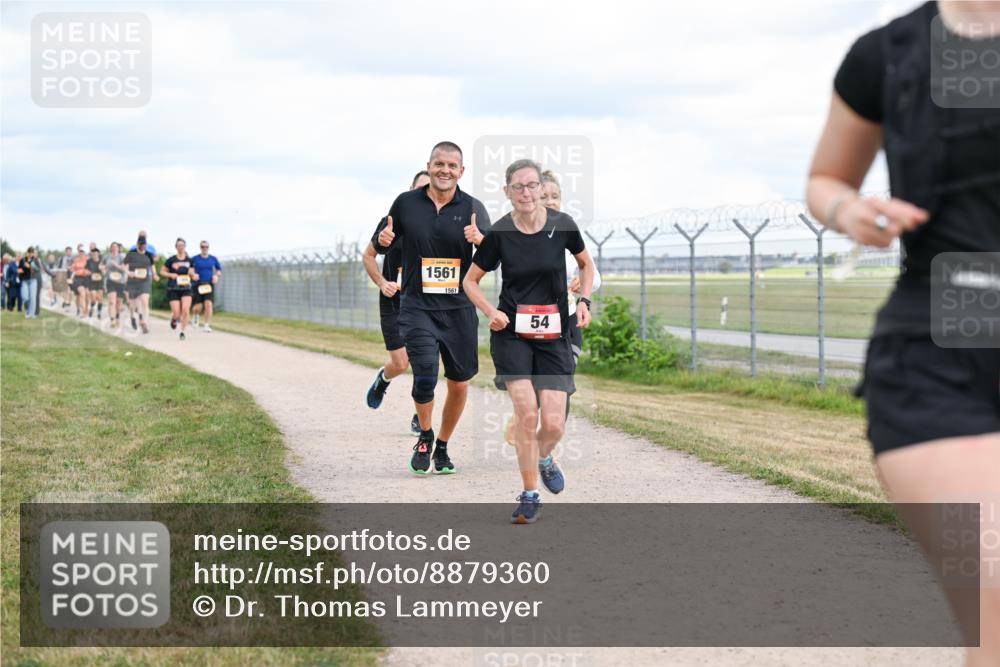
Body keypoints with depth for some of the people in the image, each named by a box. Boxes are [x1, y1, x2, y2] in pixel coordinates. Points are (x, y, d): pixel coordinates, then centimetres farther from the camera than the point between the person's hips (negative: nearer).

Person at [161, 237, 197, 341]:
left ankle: (183, 331, -2)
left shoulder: (189, 261, 5)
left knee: (186, 310, -18)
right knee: (177, 313, -7)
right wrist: (171, 275, -12)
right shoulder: (171, 260, -2)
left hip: (186, 288, 1)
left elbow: (193, 276, 12)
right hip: (173, 289, -1)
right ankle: (174, 319, 32)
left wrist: (192, 274, -11)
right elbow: (162, 271, 5)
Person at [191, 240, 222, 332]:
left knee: (208, 304, -17)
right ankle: (196, 315, 32)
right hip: (198, 285, -1)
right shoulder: (195, 259, -1)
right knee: (198, 307, -6)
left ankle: (207, 326, -10)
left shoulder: (213, 258, 6)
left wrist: (216, 276, 0)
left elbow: (219, 269, 19)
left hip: (209, 285, 1)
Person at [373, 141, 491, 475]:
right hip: (417, 307, -1)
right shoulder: (407, 203, 2)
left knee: (459, 385, 7)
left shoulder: (472, 207, 0)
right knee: (425, 379, -16)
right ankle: (424, 437, 12)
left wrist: (480, 239, -30)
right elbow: (379, 246, 13)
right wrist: (383, 239, -11)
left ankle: (442, 447, 30)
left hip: (459, 309, 1)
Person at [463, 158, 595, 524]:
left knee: (553, 425, -6)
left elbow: (586, 263, 15)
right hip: (511, 333, -1)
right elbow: (470, 280, 5)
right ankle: (530, 496, -1)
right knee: (526, 410, -18)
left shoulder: (562, 225, -4)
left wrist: (584, 300, 0)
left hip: (554, 334, 1)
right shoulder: (499, 233, -8)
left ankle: (543, 458, 31)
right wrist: (491, 311, -11)